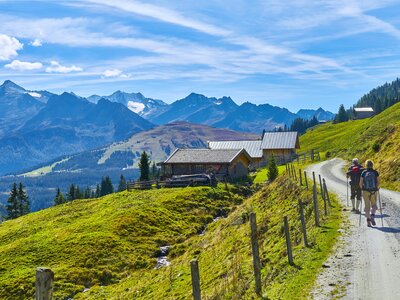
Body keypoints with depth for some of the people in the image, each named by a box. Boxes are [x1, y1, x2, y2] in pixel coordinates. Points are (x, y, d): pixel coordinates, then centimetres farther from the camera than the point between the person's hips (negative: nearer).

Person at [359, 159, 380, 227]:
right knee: (373, 205, 15)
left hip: (366, 191, 0)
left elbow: (360, 183, -4)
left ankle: (368, 220, 4)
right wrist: (377, 188, 14)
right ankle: (372, 216, -11)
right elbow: (379, 182, -3)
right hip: (373, 191, 0)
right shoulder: (375, 172, -3)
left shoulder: (363, 172, -3)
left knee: (367, 206, 8)